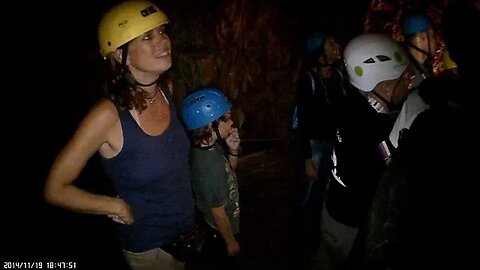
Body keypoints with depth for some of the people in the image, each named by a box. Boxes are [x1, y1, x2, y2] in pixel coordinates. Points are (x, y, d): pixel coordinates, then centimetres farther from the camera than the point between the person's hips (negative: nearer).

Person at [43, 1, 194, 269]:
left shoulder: (167, 89, -12)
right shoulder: (108, 115, -29)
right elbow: (55, 189, -19)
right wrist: (119, 207, -17)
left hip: (189, 226, 6)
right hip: (149, 247, -6)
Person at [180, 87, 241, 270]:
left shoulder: (209, 147, -11)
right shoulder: (209, 164, -37)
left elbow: (229, 171, 8)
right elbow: (218, 212, -27)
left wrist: (233, 150, -12)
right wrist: (231, 242, -12)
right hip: (220, 231, -7)